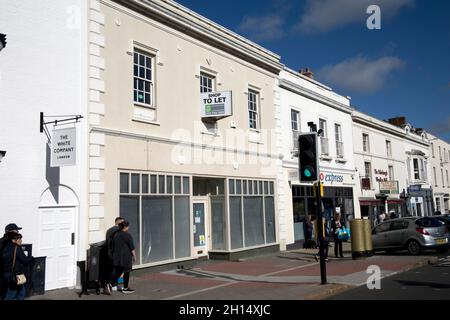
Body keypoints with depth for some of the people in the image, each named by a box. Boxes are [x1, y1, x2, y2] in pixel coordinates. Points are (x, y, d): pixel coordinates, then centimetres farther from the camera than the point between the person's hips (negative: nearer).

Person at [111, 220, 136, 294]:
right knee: (126, 272, 5)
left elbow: (113, 246, 16)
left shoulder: (115, 235, 8)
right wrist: (134, 256, 0)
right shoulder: (127, 235, -13)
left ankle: (112, 284, -2)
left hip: (116, 257, 6)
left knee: (117, 272, 12)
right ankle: (125, 288, 13)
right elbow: (132, 248, -11)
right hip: (126, 257, -6)